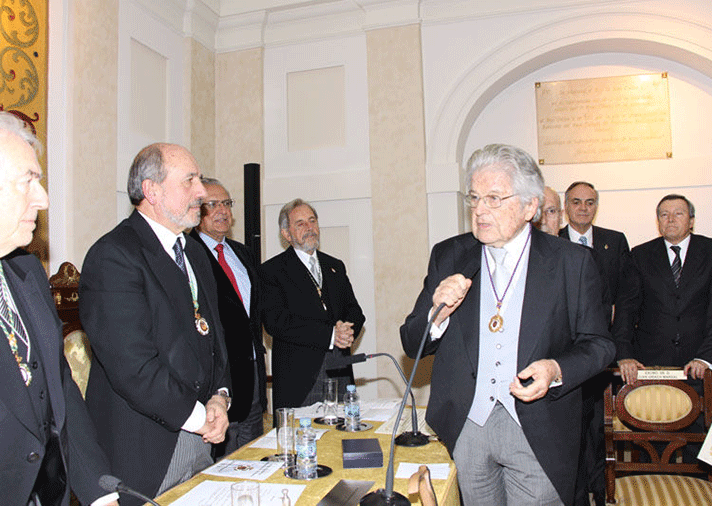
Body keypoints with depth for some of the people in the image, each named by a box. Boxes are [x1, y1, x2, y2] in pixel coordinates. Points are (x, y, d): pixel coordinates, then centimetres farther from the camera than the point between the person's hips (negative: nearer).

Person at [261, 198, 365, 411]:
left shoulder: (335, 266, 18)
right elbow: (276, 321, -12)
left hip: (341, 371, 5)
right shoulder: (272, 270, 0)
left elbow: (354, 311, 15)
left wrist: (346, 330, -10)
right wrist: (329, 334, -16)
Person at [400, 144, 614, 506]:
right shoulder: (448, 257, 4)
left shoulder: (572, 262, -2)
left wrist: (556, 370, -19)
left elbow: (598, 344, 1)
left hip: (538, 434, -2)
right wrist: (438, 313, -17)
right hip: (466, 426, 2)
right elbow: (411, 344, 4)